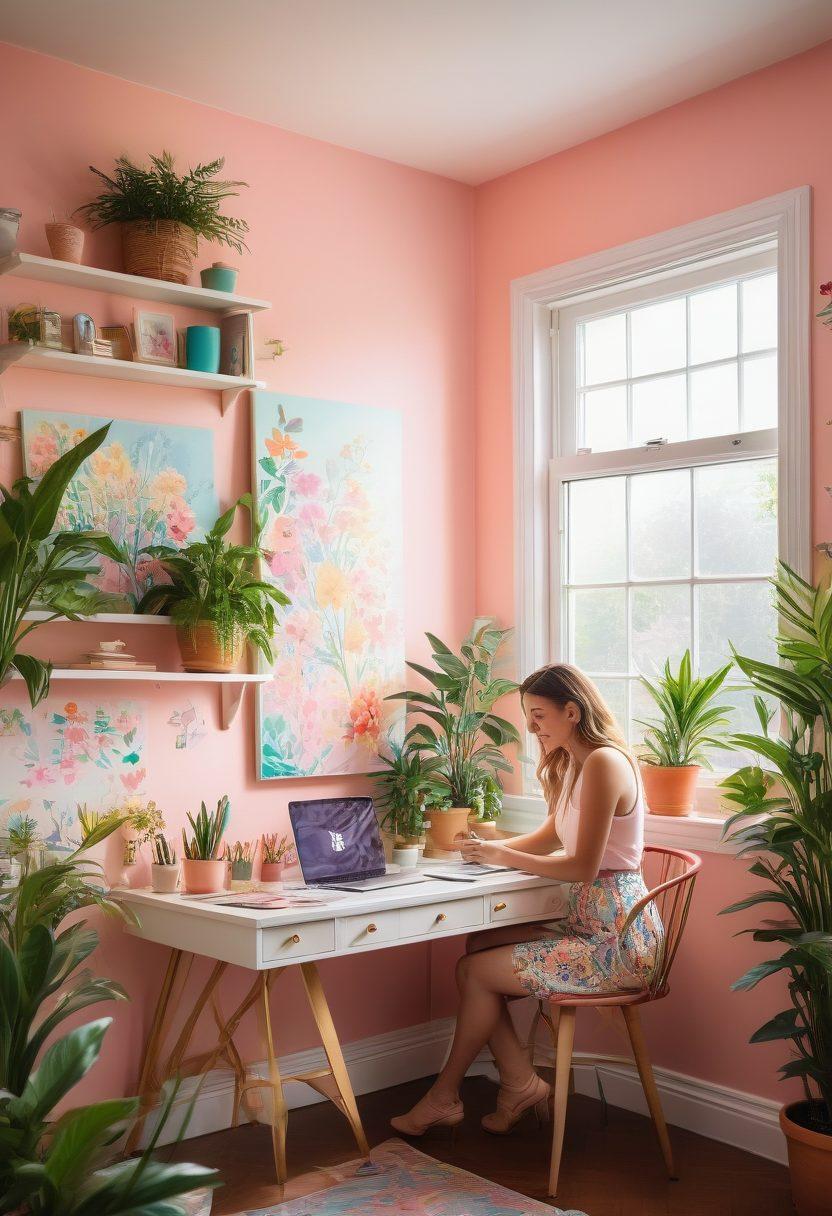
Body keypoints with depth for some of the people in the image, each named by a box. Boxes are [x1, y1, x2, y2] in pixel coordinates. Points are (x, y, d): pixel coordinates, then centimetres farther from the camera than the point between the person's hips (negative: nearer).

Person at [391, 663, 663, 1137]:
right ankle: (522, 1084, 6)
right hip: (591, 925, 10)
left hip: (618, 939, -10)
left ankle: (445, 1097, 13)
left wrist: (504, 857, -11)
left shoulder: (603, 763, -18)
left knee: (477, 971, -6)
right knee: (477, 949, 3)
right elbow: (550, 837, 25)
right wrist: (493, 847, 9)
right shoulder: (576, 764, 13)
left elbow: (583, 867, -21)